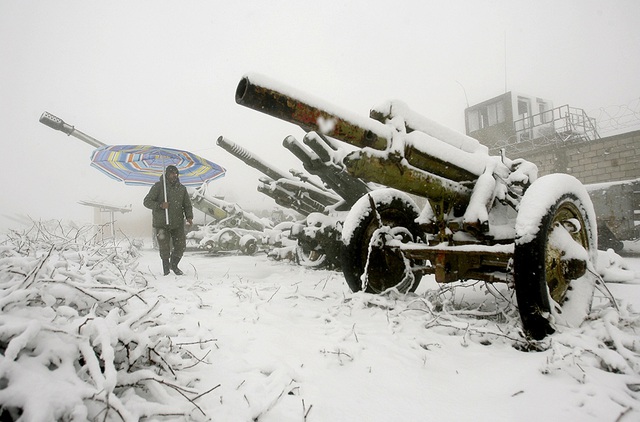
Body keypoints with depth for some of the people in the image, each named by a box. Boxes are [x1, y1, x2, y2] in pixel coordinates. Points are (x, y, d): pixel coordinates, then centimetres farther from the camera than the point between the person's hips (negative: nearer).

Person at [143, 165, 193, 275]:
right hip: (161, 223, -3)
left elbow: (187, 205, 11)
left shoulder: (182, 188, 7)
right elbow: (147, 201, -6)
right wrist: (160, 205, -23)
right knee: (165, 248, 0)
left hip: (177, 223, 3)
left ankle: (174, 265, 29)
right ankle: (166, 269, 23)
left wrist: (189, 217, -7)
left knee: (181, 246, 1)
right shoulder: (158, 186, -4)